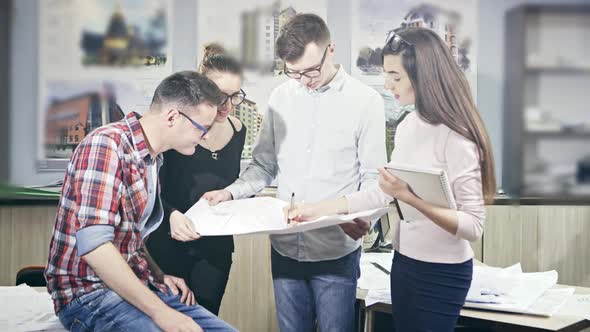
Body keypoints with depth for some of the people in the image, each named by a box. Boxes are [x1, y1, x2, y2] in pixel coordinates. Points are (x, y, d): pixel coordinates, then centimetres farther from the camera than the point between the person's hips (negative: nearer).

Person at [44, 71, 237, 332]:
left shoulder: (153, 158, 11)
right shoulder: (107, 144, -17)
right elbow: (94, 245, -26)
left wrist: (160, 276, 6)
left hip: (135, 284, 8)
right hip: (89, 293, -8)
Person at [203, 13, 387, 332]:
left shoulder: (366, 101, -6)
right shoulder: (281, 96, 5)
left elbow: (373, 178, -5)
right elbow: (264, 165, 10)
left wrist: (362, 218, -24)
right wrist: (230, 192, -7)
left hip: (336, 251, -3)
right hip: (285, 246, 4)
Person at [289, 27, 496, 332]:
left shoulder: (454, 136, -20)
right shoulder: (407, 126, 3)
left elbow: (473, 226, -21)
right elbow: (384, 193, 7)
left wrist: (409, 197, -29)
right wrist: (319, 209, 3)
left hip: (441, 272, -7)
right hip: (404, 261, 7)